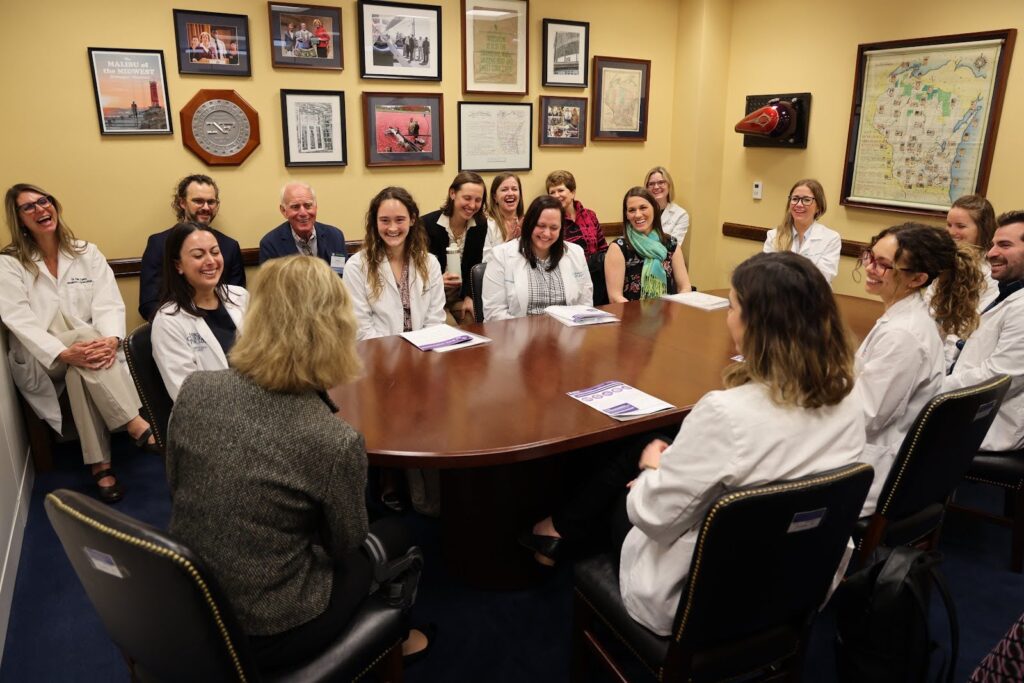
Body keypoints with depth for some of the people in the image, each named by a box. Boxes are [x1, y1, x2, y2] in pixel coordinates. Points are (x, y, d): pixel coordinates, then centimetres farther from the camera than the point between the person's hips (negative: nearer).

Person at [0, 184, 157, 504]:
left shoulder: (87, 253, 7)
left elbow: (109, 303, -5)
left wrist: (111, 339, -28)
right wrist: (64, 353, -30)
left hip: (89, 349, 2)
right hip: (40, 361, -2)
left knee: (80, 374, -32)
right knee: (82, 348, -32)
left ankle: (100, 464, -28)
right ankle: (138, 426, -36)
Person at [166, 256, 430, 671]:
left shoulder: (194, 391, -13)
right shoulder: (335, 441, -27)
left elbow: (176, 489, 4)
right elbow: (346, 545, -8)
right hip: (267, 635, -5)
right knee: (389, 539, 22)